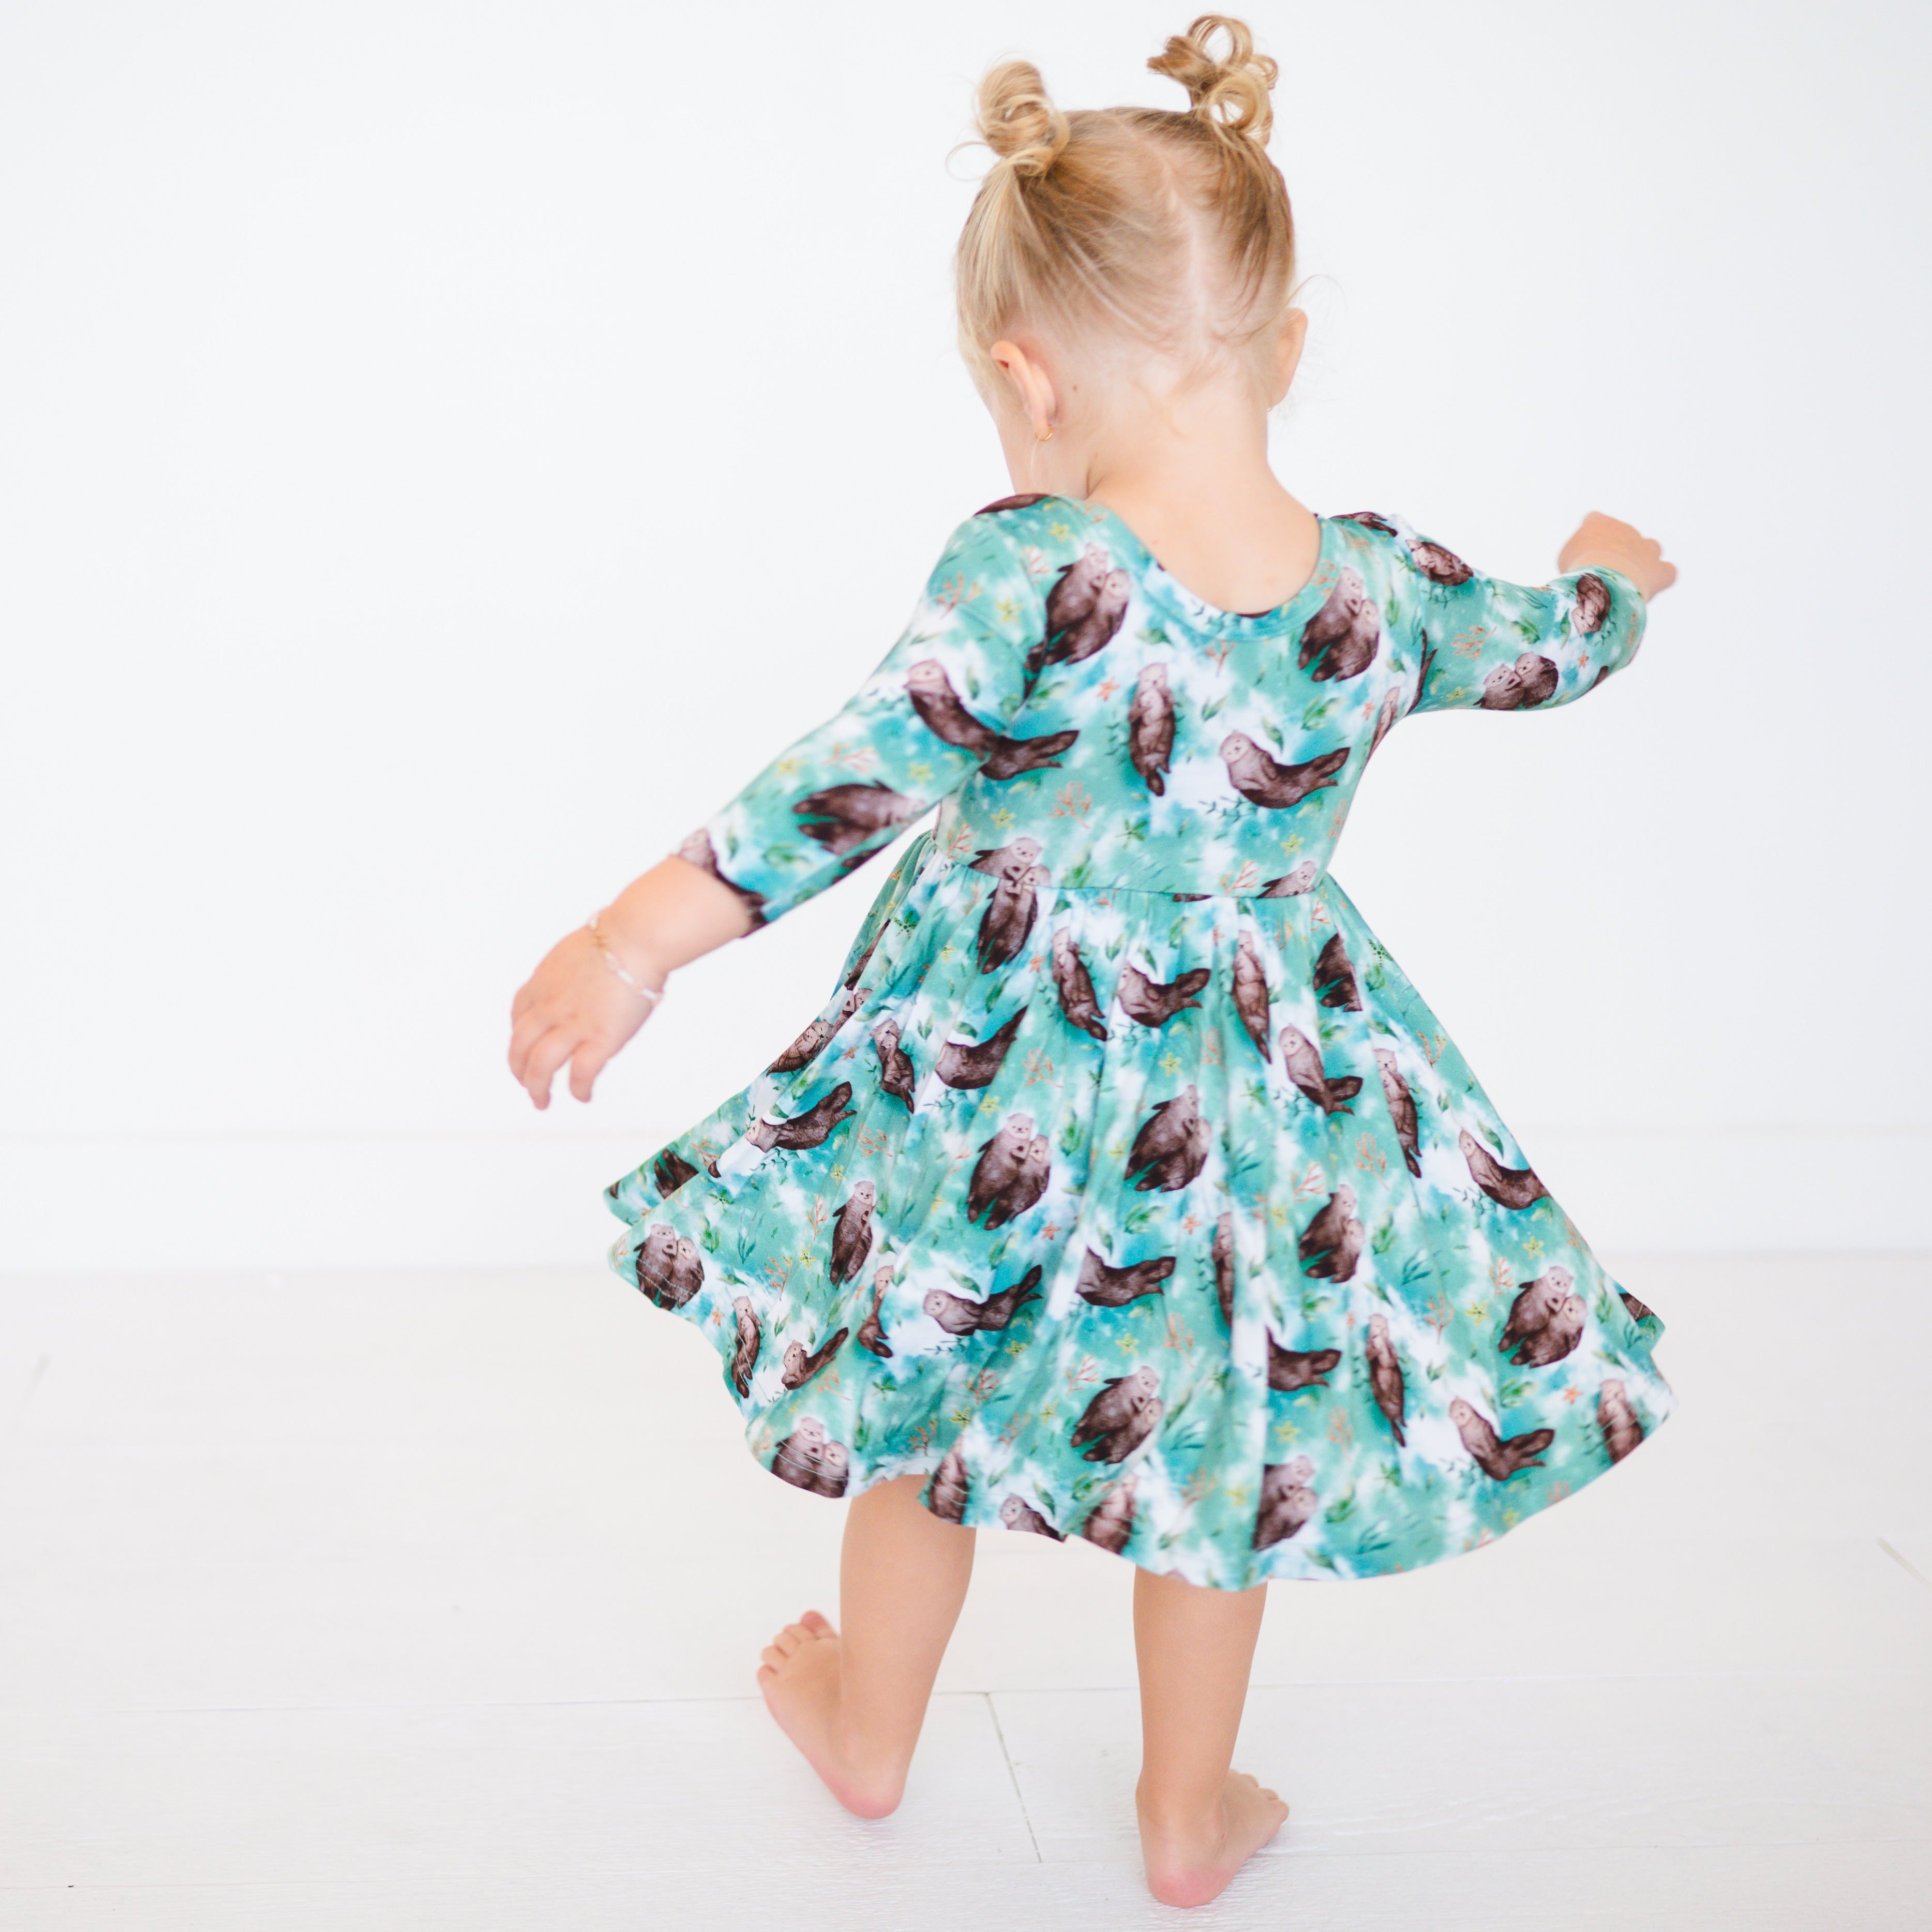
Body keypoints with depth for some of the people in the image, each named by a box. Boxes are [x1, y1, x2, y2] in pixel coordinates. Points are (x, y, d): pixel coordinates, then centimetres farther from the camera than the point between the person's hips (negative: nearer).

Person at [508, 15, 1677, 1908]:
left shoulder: (1025, 574, -22)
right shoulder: (1380, 584, -7)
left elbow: (855, 782, -27)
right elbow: (1546, 649, 12)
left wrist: (638, 938, -22)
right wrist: (1612, 567, 35)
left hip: (1002, 1076, -2)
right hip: (1261, 1084, 3)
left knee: (926, 1393, 21)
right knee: (1216, 1438, 19)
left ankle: (868, 1733, 42)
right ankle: (1189, 1819, 35)